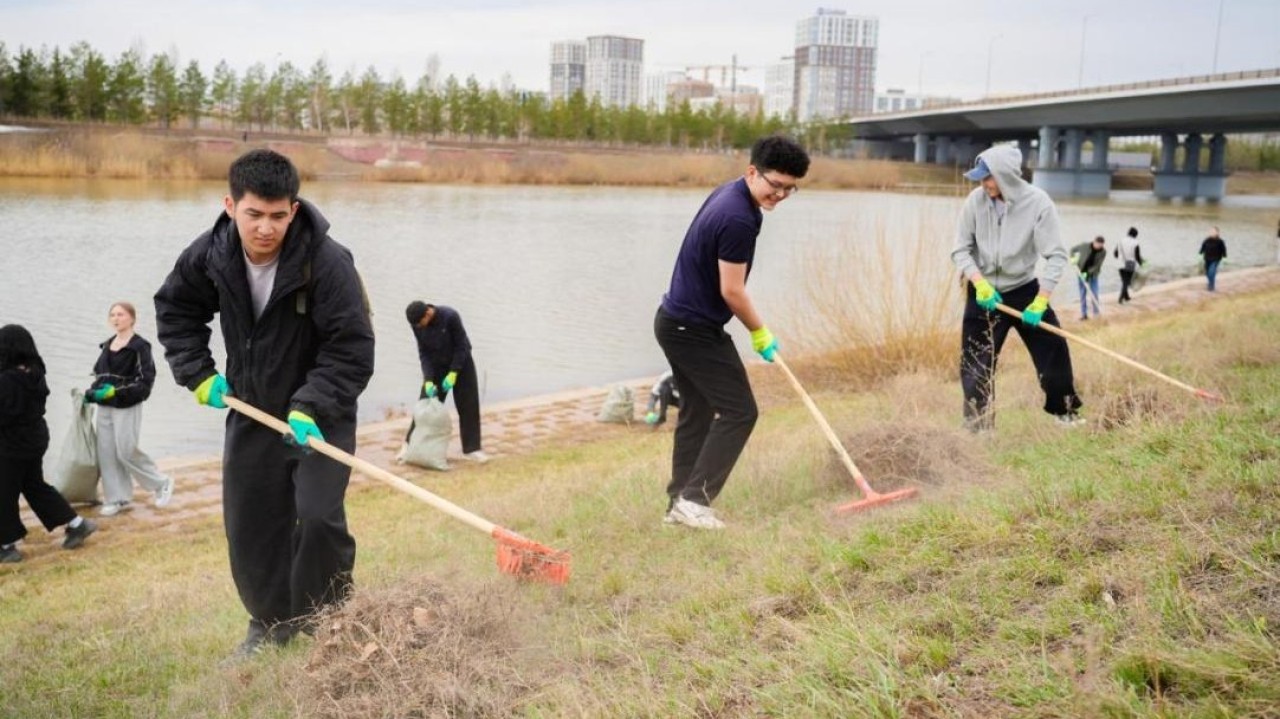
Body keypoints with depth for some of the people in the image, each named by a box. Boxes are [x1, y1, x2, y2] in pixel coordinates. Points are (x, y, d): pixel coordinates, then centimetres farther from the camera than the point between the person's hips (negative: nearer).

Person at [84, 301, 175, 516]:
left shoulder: (139, 346, -10)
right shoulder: (107, 345, 12)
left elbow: (145, 381, -15)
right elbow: (101, 375, 21)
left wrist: (116, 391, -22)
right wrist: (90, 393, 5)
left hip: (127, 407, -7)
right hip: (104, 407, 7)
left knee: (126, 452, -7)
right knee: (106, 453, 5)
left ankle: (161, 483, 13)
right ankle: (117, 498, 15)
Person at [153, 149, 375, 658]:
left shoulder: (328, 263, -27)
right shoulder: (210, 254, -11)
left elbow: (351, 350, -23)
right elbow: (174, 309, 8)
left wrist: (311, 407, -31)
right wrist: (197, 373, -2)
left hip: (321, 414, -5)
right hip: (251, 411, 5)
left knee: (318, 517, -16)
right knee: (249, 523, 9)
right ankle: (270, 621, 28)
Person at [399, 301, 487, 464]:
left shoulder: (450, 316, -30)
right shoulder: (417, 324, -17)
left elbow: (462, 346, -20)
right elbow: (423, 353, -10)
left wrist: (453, 374, -22)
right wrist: (428, 379, -20)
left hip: (460, 362, -3)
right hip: (436, 365, 3)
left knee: (468, 406, -3)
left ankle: (471, 449, 5)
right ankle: (410, 444, 8)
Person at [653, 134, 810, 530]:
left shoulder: (729, 192, 8)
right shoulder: (739, 219, -24)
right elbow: (732, 291, -19)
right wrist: (760, 333, -3)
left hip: (675, 321, 10)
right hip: (696, 330, -10)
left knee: (697, 412, 14)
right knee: (739, 411, -4)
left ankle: (679, 504, 18)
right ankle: (694, 498, -5)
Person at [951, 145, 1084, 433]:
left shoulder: (1038, 202, -18)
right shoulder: (975, 200, -14)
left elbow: (1056, 255, -15)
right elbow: (961, 250, -5)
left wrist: (1040, 301, -22)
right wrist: (980, 283, -21)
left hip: (1024, 289, 0)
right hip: (984, 292, 1)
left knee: (1054, 350, 4)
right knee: (976, 364, 0)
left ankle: (1065, 411, 29)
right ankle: (980, 429, 14)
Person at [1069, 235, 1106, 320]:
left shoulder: (1103, 252, -14)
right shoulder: (1084, 246, -16)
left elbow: (1098, 265, -15)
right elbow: (1073, 249, 1)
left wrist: (1089, 273, -23)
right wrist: (1072, 258, -14)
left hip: (1093, 274, 0)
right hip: (1082, 272, 0)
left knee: (1094, 293, -4)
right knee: (1083, 293, 1)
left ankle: (1097, 313, 5)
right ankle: (1084, 314, 5)